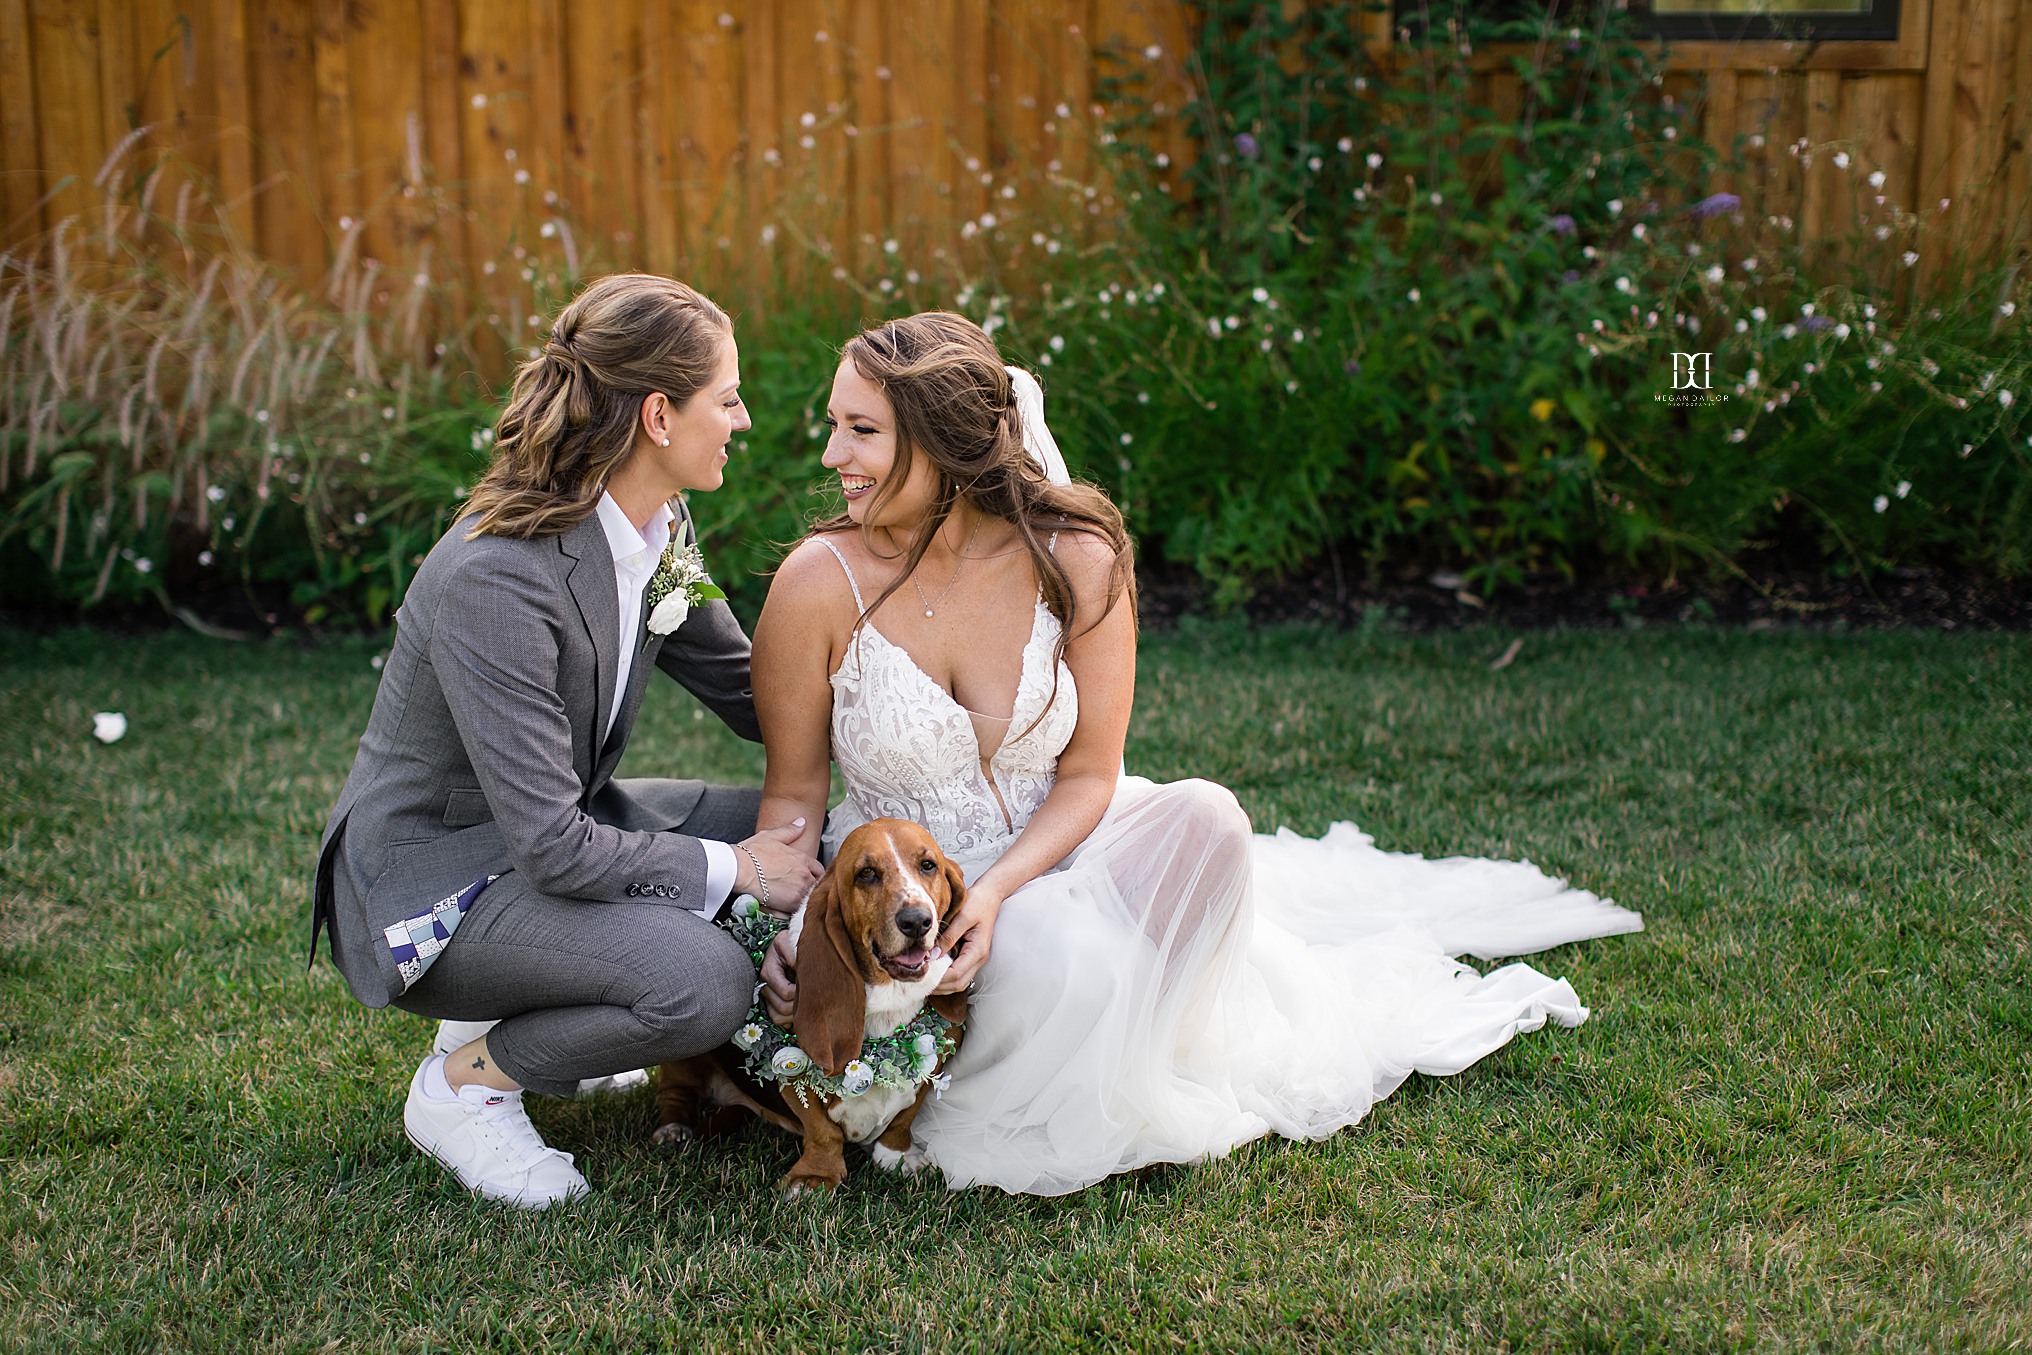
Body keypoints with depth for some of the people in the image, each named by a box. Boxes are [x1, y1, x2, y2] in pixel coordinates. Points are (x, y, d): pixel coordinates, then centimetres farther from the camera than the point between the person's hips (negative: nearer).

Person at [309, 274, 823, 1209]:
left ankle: (519, 1017, 11)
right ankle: (466, 1081, -2)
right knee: (707, 984, -28)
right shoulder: (497, 579, -31)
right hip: (432, 880, -9)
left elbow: (745, 691, 9)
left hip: (553, 827, 9)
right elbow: (552, 847, -30)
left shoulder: (661, 532, -5)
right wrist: (731, 868, -19)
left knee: (792, 833, 0)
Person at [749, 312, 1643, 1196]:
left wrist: (994, 891, -26)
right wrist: (788, 933, -22)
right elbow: (793, 795, -5)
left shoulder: (1074, 559, -13)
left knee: (1203, 818, -29)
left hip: (1050, 854, 2)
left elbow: (1088, 777, -8)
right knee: (1067, 965, -34)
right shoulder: (821, 583, -15)